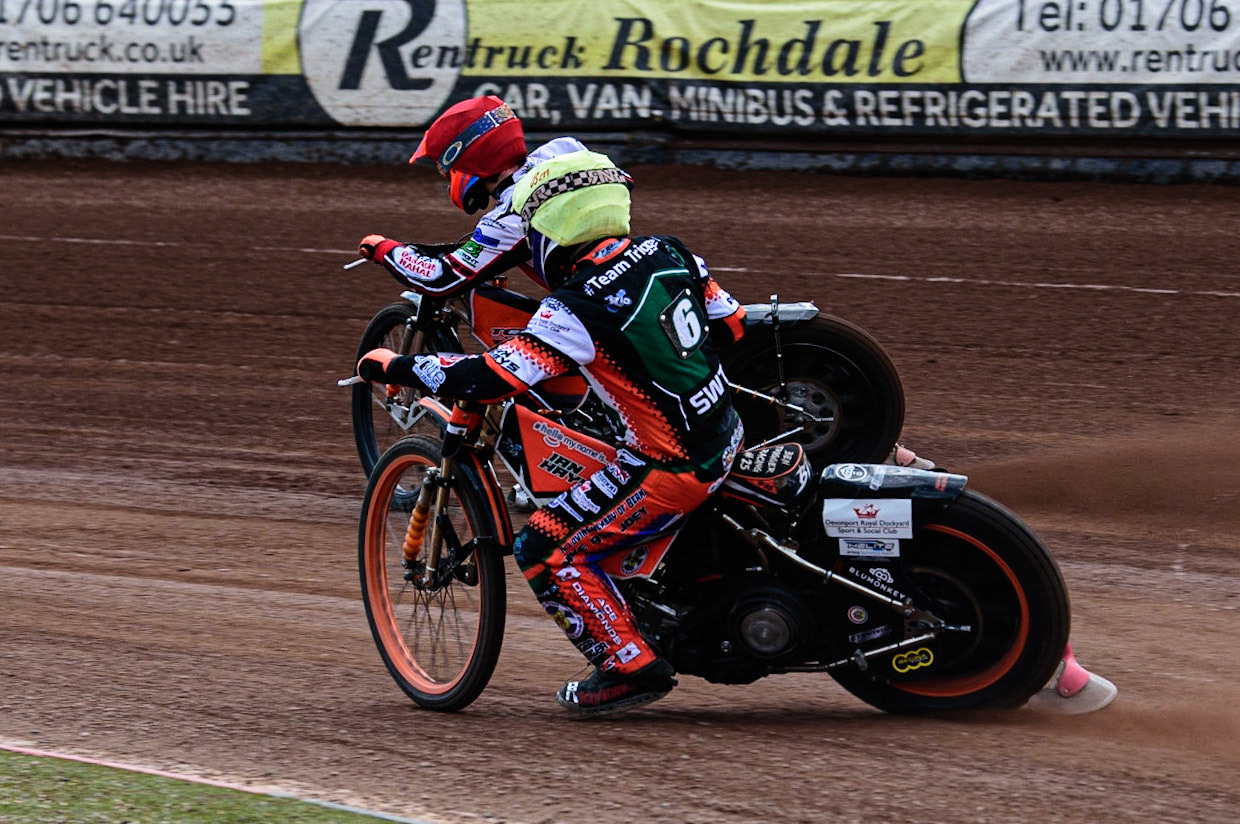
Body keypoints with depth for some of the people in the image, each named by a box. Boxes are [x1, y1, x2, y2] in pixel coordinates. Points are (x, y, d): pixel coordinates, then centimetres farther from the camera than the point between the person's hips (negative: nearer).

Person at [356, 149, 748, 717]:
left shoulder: (576, 309, -20)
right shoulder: (670, 255, 1)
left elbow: (489, 379, -23)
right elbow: (730, 323, 14)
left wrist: (396, 368, -10)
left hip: (672, 468, -9)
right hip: (728, 435, 9)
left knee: (545, 553, -1)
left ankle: (630, 666, 2)